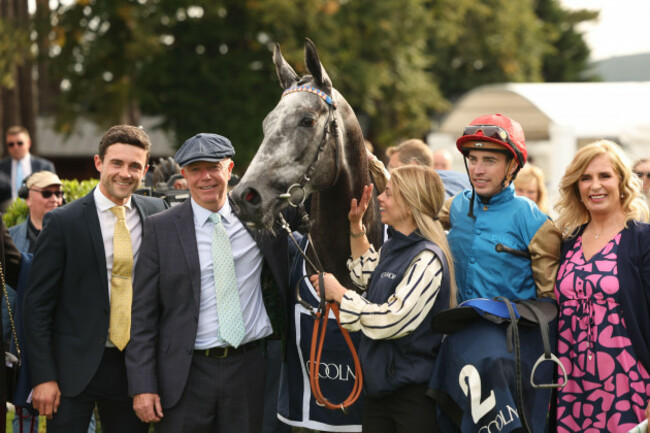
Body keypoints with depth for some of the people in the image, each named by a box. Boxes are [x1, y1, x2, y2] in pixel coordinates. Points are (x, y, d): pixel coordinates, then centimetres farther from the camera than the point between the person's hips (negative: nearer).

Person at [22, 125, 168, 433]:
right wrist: (44, 376, -10)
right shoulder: (62, 222, -6)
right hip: (74, 366, -3)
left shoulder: (157, 212, 5)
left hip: (132, 365, 3)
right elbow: (37, 305, -5)